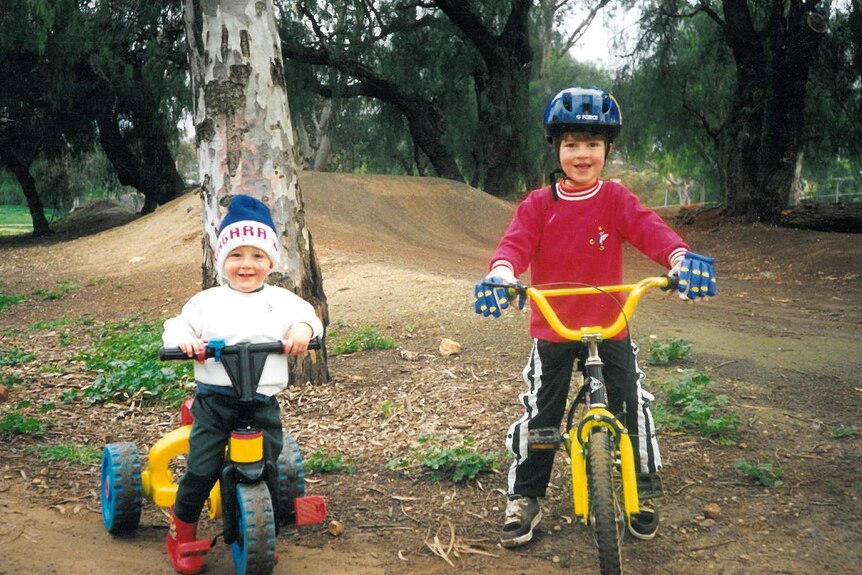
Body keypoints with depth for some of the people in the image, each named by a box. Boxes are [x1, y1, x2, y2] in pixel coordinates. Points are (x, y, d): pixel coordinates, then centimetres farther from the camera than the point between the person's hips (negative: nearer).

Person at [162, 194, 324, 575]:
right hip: (215, 400, -1)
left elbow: (308, 315, 4)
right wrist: (184, 340, -17)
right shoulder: (207, 301, 5)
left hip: (263, 403, 2)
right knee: (202, 469, -8)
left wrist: (304, 328, -19)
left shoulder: (282, 301, 7)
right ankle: (182, 532, 15)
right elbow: (177, 326, 6)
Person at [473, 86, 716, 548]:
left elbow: (648, 228, -21)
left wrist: (680, 258, -43)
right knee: (540, 416, 5)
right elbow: (517, 241, -20)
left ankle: (646, 492, 27)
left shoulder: (616, 200, -4)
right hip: (552, 329, 0)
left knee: (632, 410, 5)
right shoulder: (539, 204, -4)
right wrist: (501, 273, -44)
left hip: (610, 327, 0)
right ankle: (524, 499, 22)